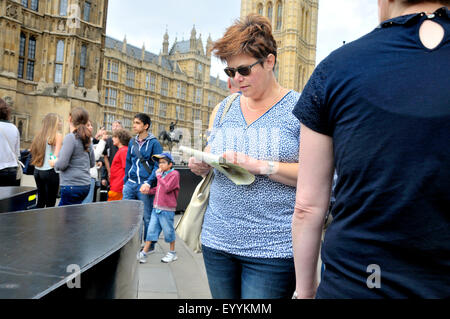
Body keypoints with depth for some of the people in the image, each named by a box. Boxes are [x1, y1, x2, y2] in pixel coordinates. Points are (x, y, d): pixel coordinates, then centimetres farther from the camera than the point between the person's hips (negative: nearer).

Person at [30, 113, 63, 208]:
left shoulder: (39, 135, 11)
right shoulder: (57, 135, -7)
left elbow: (34, 153, 11)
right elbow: (56, 157, -15)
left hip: (37, 171, 7)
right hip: (50, 171, -6)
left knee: (41, 201, 16)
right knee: (50, 203, 0)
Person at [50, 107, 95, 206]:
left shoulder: (70, 137, -14)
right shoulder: (86, 139, 9)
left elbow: (62, 164, -18)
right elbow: (92, 163, 18)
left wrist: (54, 163, 2)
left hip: (72, 186, -8)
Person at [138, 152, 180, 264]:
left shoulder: (174, 174, -8)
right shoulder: (162, 174, 16)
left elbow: (167, 188, -19)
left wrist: (159, 176, -13)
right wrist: (148, 190, 10)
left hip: (167, 210, -7)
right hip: (156, 208, 7)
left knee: (168, 231, 5)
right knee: (151, 230, 6)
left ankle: (172, 253, 22)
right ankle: (144, 253, 10)